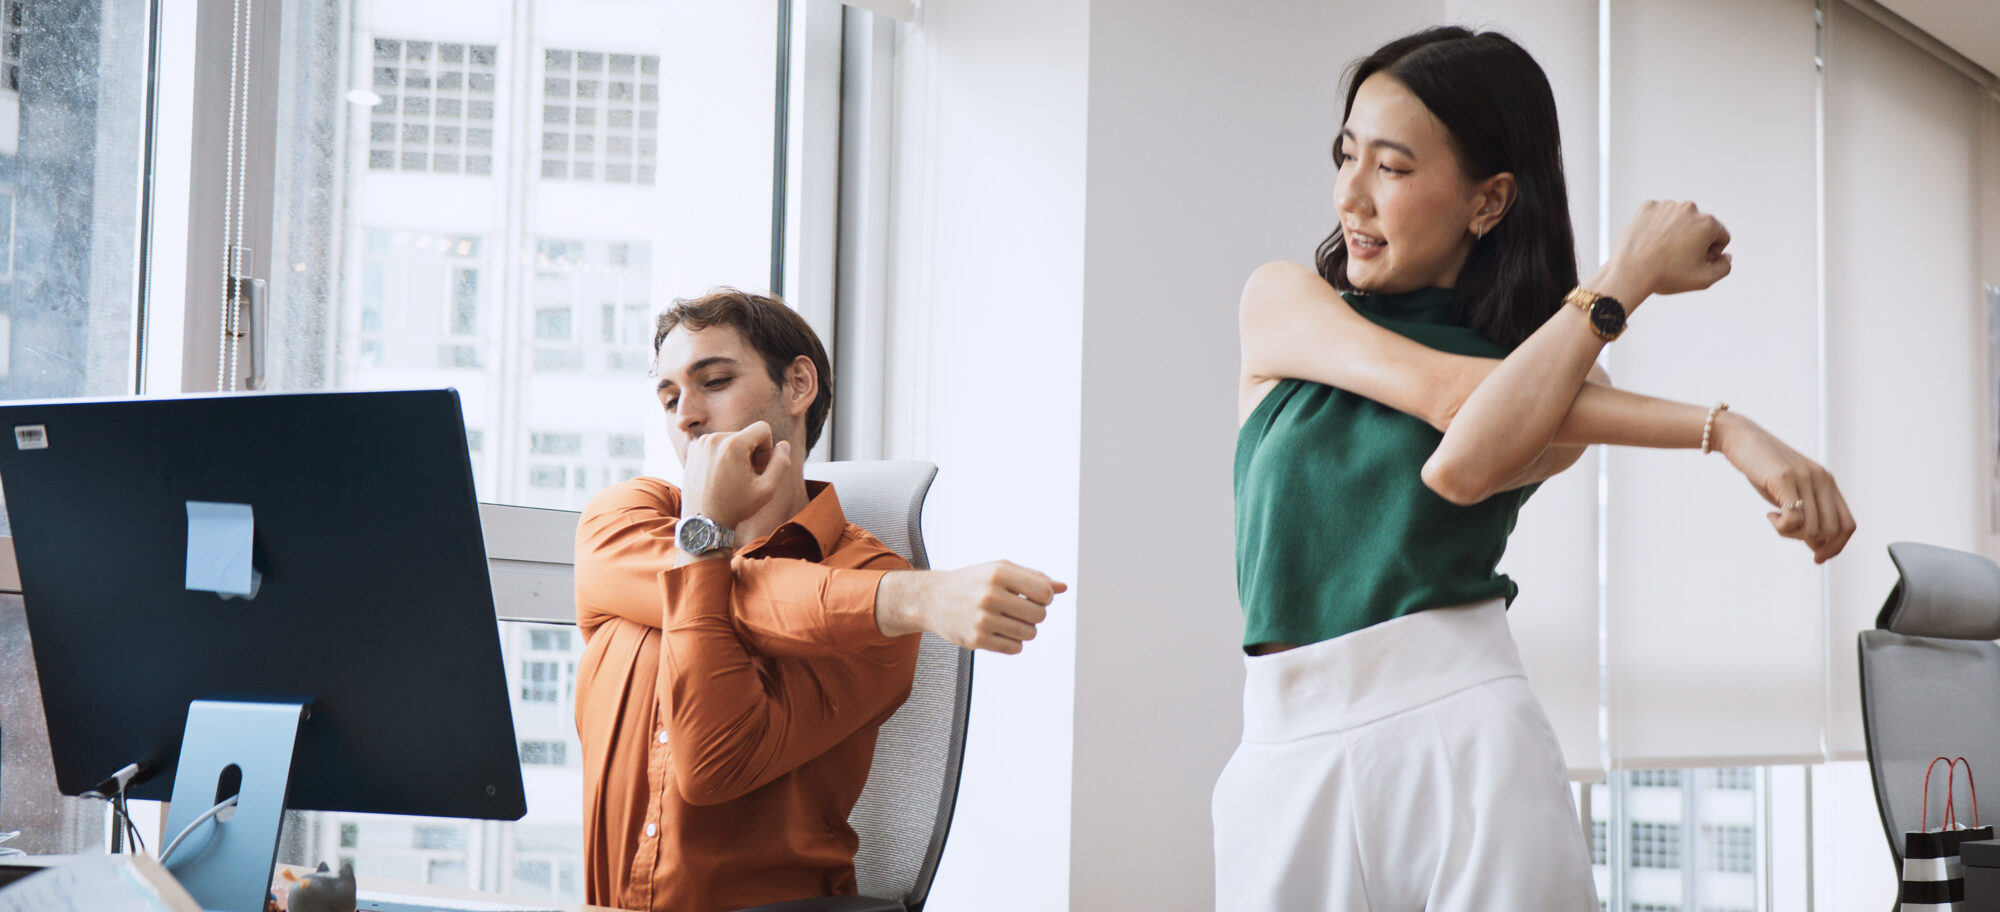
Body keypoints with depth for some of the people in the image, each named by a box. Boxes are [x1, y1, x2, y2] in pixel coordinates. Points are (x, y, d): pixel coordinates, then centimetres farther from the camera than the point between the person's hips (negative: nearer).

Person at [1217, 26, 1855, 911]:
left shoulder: (1570, 387, 7)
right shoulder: (1283, 300, 8)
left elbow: (1460, 470, -15)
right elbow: (1447, 392, -7)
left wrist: (1629, 271, -13)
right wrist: (1716, 425, -9)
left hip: (1466, 741, -1)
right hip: (1287, 756, 1)